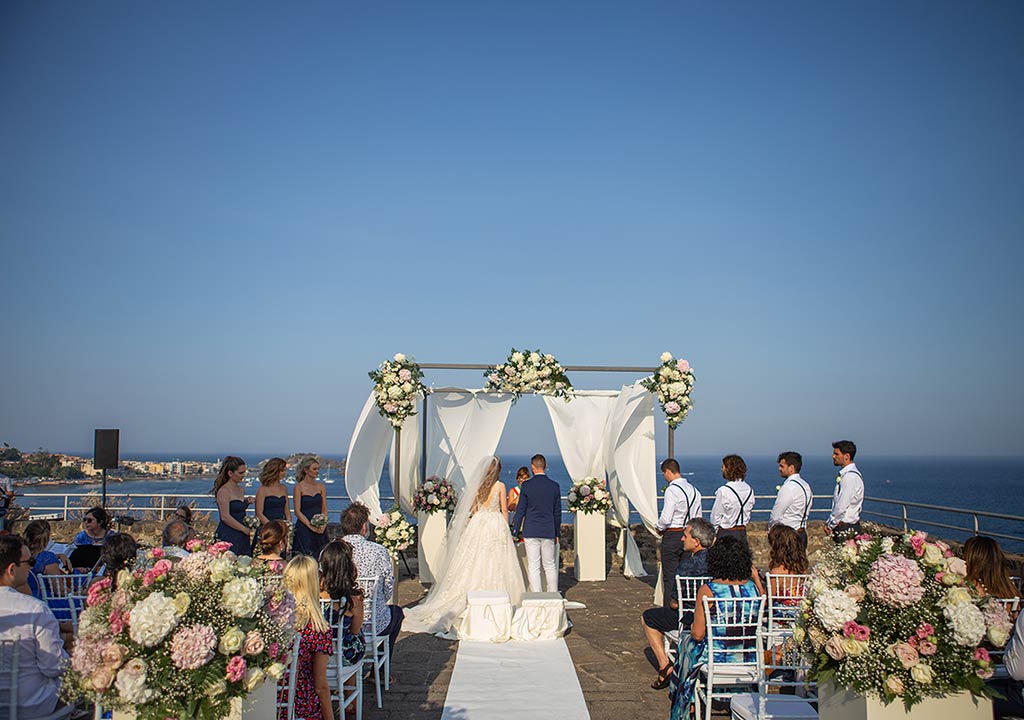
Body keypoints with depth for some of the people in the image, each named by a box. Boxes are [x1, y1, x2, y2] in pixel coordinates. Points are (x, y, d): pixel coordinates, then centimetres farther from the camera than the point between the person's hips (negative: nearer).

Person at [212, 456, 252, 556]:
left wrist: (247, 502, 6)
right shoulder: (224, 491, -10)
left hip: (241, 536, 8)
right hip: (228, 536, -8)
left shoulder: (241, 490, 15)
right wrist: (245, 530, -14)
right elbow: (225, 517, -16)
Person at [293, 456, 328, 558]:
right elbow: (297, 511, -7)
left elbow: (324, 509, 9)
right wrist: (311, 526, -14)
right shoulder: (299, 487, -2)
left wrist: (323, 525, -8)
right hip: (304, 528, -4)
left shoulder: (321, 486, 11)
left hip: (320, 530, 4)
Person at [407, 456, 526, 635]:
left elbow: (472, 509, 8)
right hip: (496, 525, -3)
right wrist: (506, 528, 9)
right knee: (494, 564, -1)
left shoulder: (476, 485, 4)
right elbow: (504, 510, -1)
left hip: (477, 524, 3)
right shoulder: (500, 486, -5)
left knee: (474, 563, 7)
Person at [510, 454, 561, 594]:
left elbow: (520, 511, -5)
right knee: (550, 566, 13)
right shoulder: (554, 486, 1)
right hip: (549, 532, 3)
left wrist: (515, 531, 3)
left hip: (531, 531, -3)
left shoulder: (526, 486, -8)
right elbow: (557, 512, 7)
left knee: (533, 567, 2)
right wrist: (557, 533, 16)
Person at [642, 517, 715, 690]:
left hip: (692, 620, -7)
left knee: (647, 618, 15)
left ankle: (665, 666, 8)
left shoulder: (689, 564, -21)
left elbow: (676, 602, -16)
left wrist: (675, 604, 10)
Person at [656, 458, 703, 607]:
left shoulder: (672, 490, -17)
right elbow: (698, 517, 12)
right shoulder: (693, 490, 7)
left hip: (672, 536, -7)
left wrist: (658, 527, -2)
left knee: (669, 577, 0)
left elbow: (666, 518, -20)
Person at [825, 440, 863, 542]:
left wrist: (830, 525, -9)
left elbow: (841, 506, -19)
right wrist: (829, 522, 10)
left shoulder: (850, 476, -17)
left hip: (846, 529, -9)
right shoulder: (845, 474, 14)